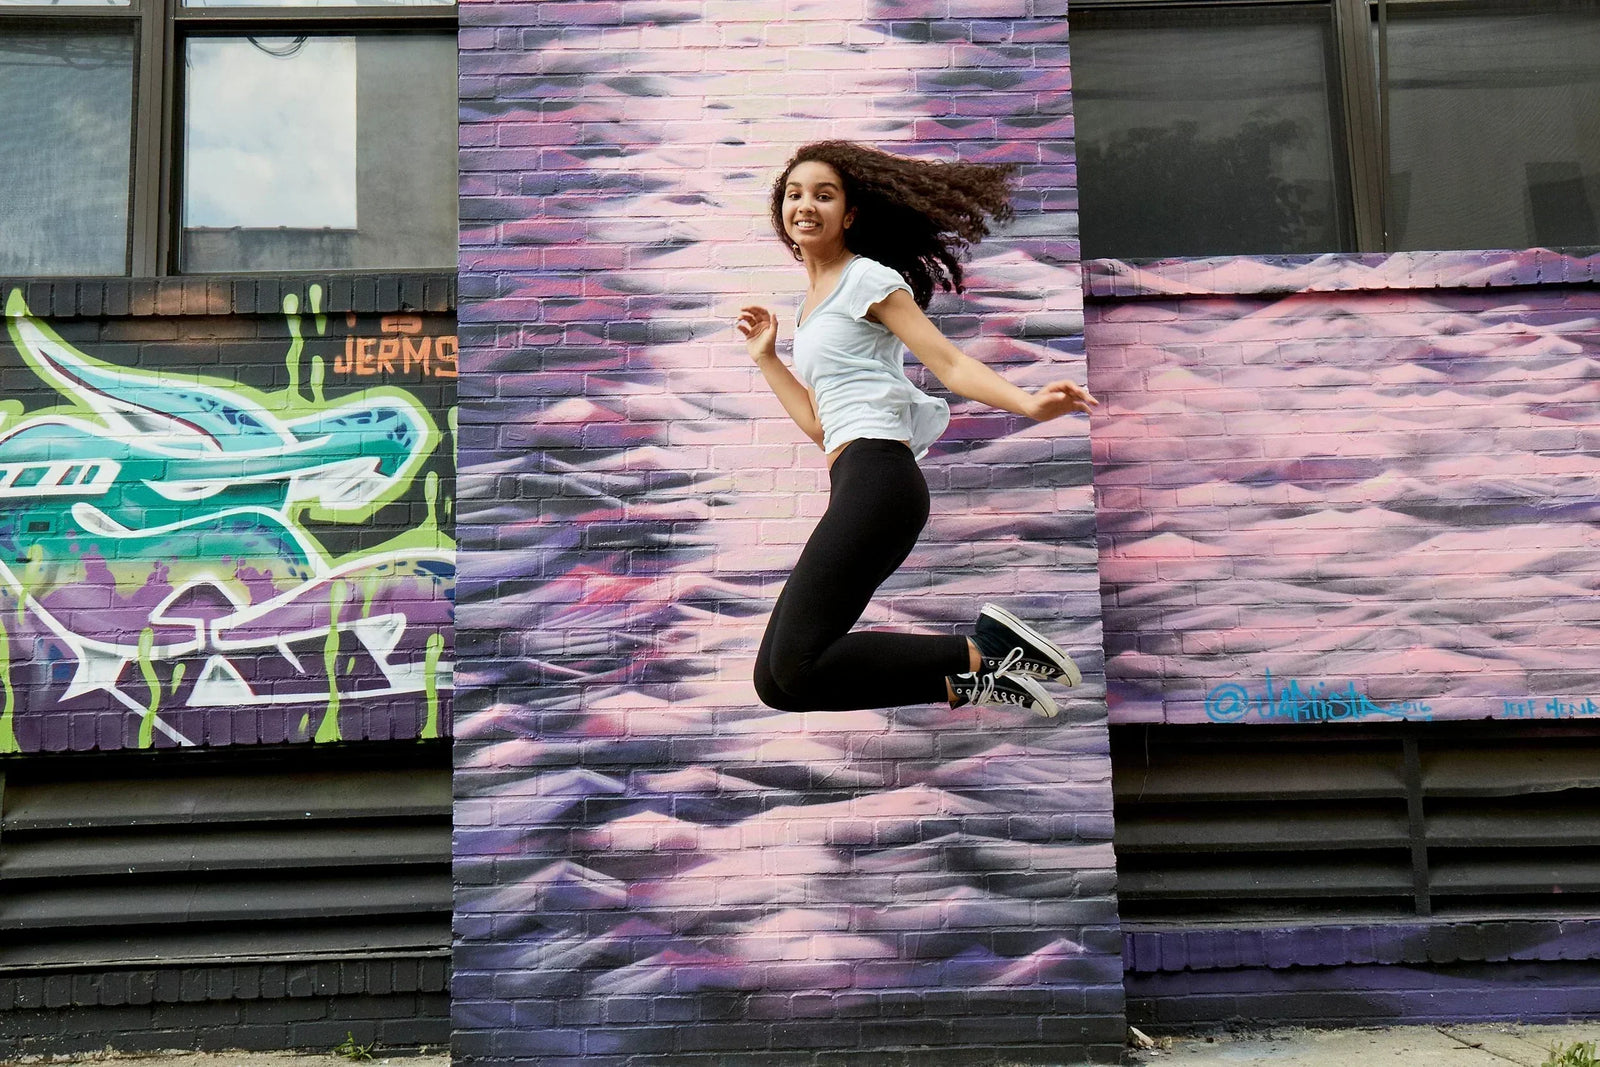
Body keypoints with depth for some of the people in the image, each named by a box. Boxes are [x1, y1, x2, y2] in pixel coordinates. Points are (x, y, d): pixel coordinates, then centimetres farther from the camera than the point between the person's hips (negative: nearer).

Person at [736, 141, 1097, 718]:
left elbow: (951, 363, -6)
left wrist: (1028, 404, -23)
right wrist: (765, 357, 27)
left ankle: (981, 654, -11)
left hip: (877, 475, -9)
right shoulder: (810, 304, 26)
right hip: (851, 485, 9)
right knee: (776, 680, 1)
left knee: (795, 668, -21)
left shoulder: (867, 278, 3)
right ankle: (968, 682, 1)